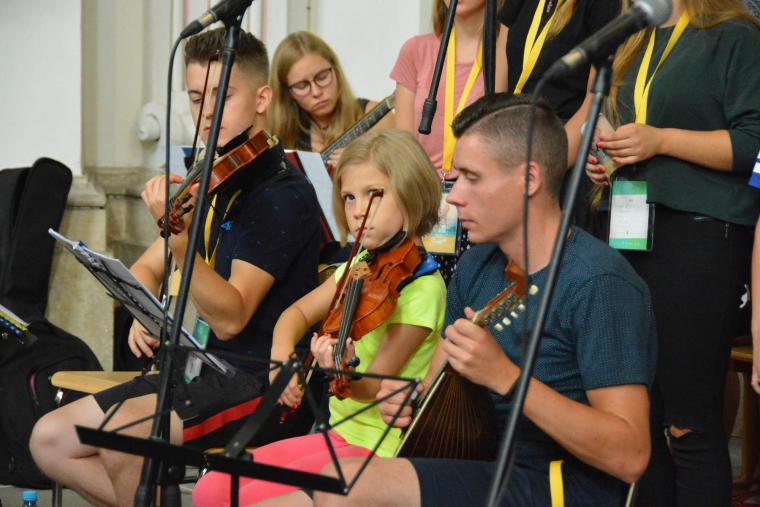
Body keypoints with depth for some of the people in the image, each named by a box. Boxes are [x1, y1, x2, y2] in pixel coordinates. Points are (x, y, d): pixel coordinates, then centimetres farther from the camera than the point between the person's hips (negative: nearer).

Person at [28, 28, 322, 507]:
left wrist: (178, 237, -37)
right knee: (50, 440, 2)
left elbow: (230, 318, -23)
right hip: (208, 368, 9)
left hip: (262, 380, -9)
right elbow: (146, 269, 17)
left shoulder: (283, 193, -15)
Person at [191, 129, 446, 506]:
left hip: (380, 447, -8)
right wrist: (281, 356, -9)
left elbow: (371, 387, -19)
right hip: (340, 433, 8)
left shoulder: (421, 286, -14)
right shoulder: (359, 268, 10)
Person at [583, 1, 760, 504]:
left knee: (689, 423, -7)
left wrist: (661, 140, -17)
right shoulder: (640, 43, 19)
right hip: (634, 235, 8)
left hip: (702, 238, -8)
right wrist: (608, 161, 11)